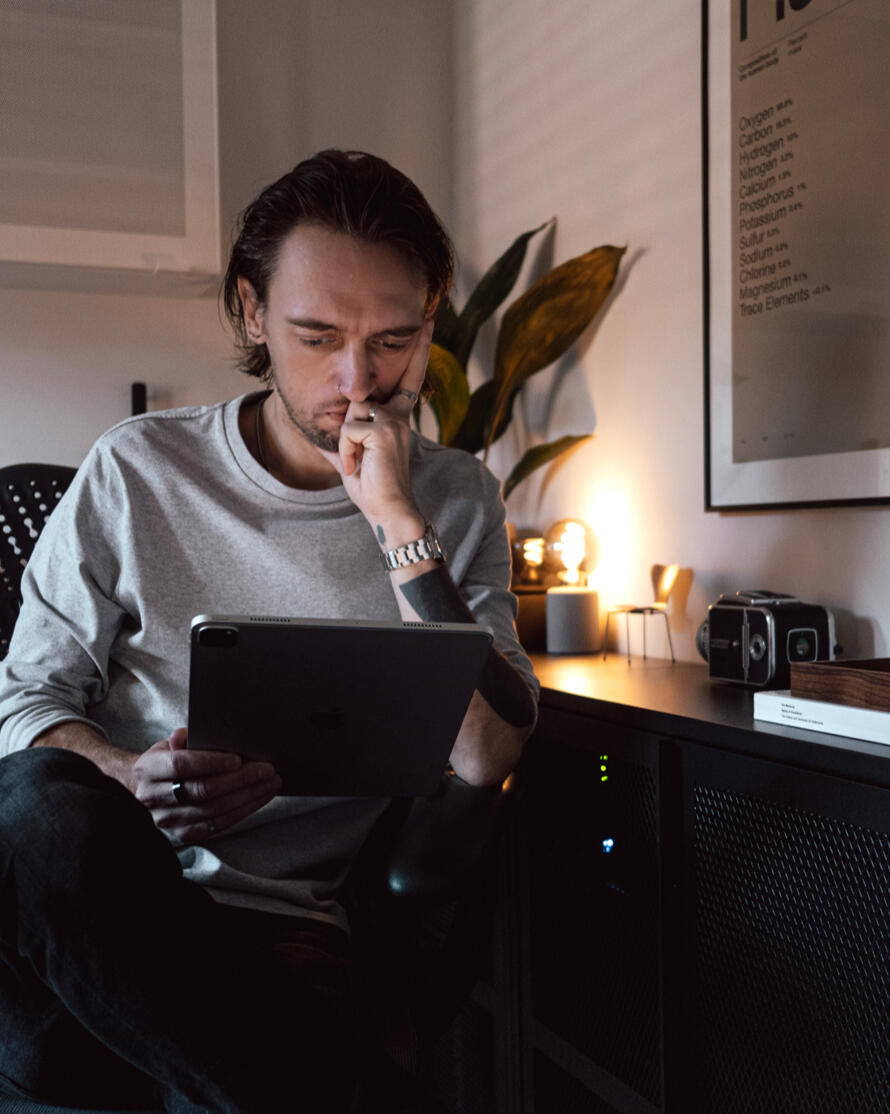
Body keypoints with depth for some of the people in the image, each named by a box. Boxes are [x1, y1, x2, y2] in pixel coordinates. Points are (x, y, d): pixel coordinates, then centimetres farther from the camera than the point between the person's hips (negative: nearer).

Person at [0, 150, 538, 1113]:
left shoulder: (455, 501, 5)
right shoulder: (139, 472, 2)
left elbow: (485, 759, -7)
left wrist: (398, 522, -14)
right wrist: (131, 780, -18)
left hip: (276, 916, 0)